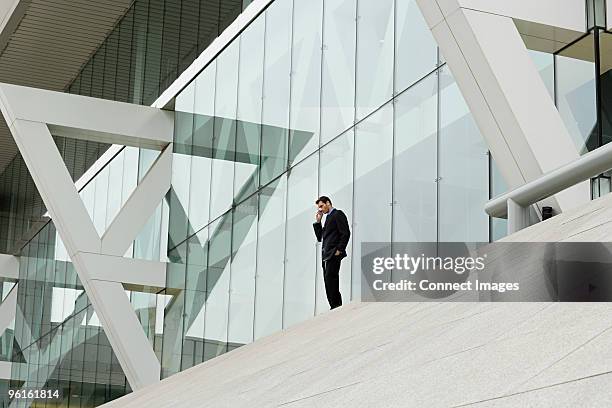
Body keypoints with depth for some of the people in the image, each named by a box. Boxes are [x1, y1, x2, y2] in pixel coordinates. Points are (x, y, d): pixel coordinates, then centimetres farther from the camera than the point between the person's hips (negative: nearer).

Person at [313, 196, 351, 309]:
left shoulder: (338, 214, -1)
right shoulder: (328, 218, 26)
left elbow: (345, 233, -11)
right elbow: (320, 238, 25)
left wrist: (339, 249, -17)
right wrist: (318, 222, 17)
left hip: (334, 254, -9)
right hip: (326, 255, 9)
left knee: (330, 278, -18)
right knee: (328, 282, 4)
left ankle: (336, 306, -20)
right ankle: (336, 308, 4)